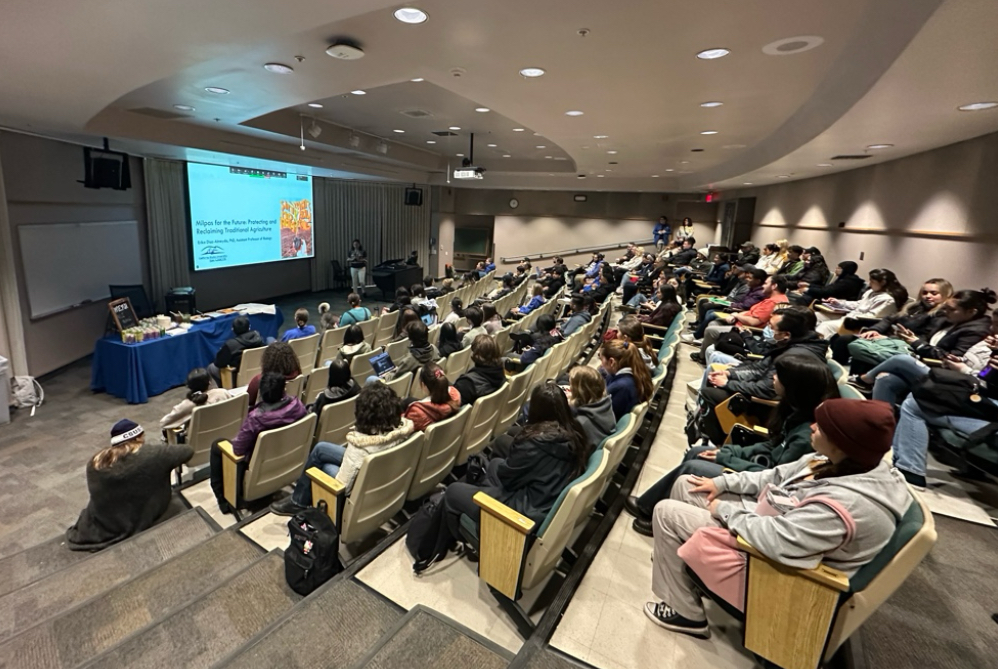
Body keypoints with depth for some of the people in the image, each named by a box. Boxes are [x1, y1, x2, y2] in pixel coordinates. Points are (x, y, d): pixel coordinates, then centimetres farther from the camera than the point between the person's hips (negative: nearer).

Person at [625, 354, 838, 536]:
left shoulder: (806, 435, -30)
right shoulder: (796, 411, -3)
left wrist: (726, 459, -16)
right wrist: (733, 451, -1)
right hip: (760, 464, 9)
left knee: (691, 468, -10)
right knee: (694, 454, 7)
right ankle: (648, 504, 17)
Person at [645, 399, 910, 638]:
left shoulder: (848, 502, -36)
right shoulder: (853, 463, -6)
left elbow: (777, 539, -35)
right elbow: (778, 477, 4)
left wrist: (725, 510, -19)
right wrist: (723, 482, 3)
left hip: (770, 559, -9)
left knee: (666, 512, -7)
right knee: (686, 485, 13)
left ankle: (687, 614, 11)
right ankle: (674, 556, 33)